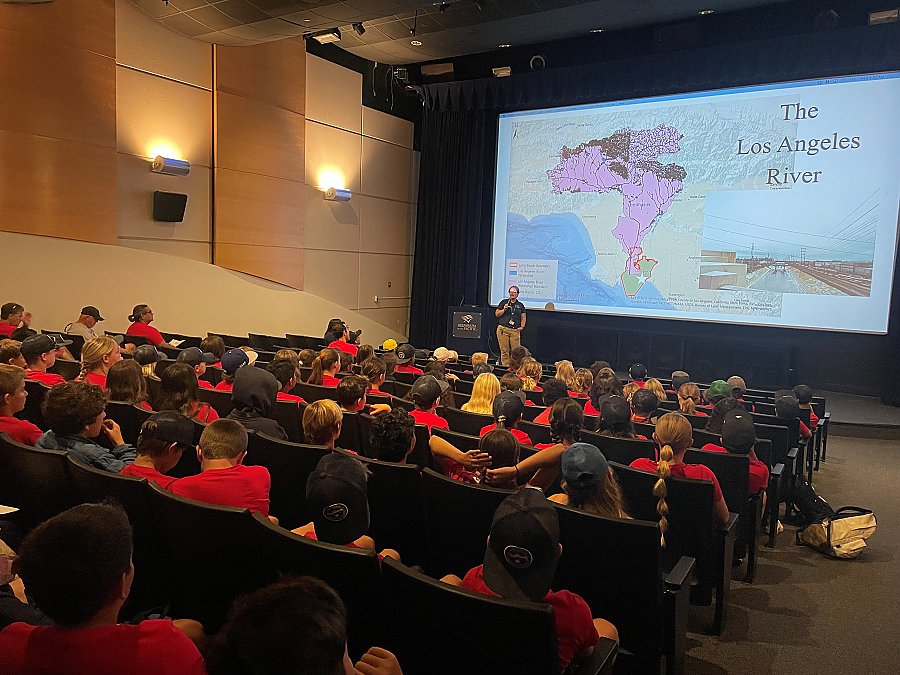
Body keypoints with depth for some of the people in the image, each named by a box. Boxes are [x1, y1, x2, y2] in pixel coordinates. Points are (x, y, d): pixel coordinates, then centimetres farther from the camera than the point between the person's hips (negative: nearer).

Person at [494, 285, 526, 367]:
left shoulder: (520, 305, 15)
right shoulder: (504, 302, 10)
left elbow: (523, 317, 19)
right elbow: (497, 314, 8)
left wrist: (522, 326, 5)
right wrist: (504, 309, -7)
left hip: (515, 331, 1)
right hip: (503, 329, -1)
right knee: (504, 350, -2)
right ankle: (505, 365, 3)